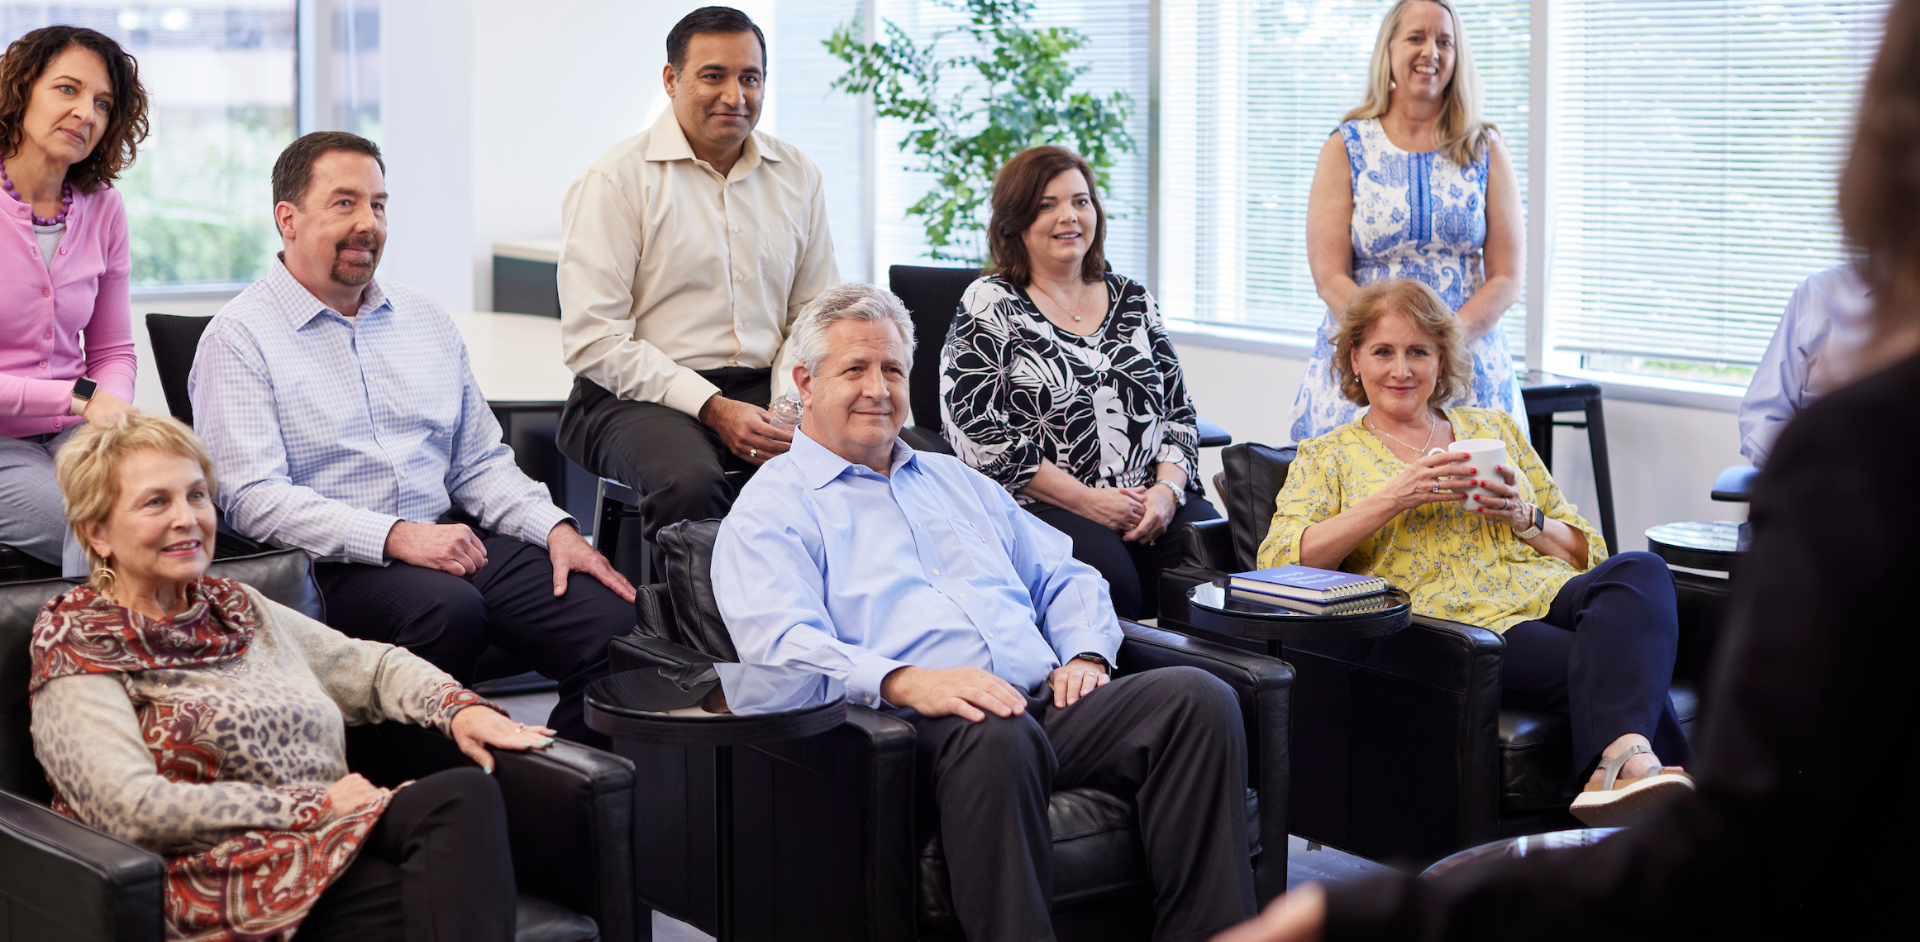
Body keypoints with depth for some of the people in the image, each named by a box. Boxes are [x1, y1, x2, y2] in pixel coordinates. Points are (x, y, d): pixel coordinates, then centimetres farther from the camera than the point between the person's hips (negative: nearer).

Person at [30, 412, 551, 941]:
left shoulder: (241, 610, 23)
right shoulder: (76, 651, 1)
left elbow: (370, 666, 30)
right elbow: (131, 810, -12)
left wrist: (459, 709, 8)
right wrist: (312, 804, -11)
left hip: (337, 844, 7)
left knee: (469, 793, -28)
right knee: (462, 799, -31)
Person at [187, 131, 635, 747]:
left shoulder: (426, 321, 22)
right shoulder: (240, 338, 1)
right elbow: (253, 498, -11)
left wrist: (556, 528, 2)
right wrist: (397, 536, -21)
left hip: (455, 542, 6)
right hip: (334, 567, -6)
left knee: (616, 622, -19)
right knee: (448, 607, -38)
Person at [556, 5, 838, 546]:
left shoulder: (797, 176, 14)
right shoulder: (616, 179, -3)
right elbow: (593, 340, -9)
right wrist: (713, 409, -17)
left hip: (761, 390, 4)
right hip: (642, 396, -4)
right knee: (689, 481, -38)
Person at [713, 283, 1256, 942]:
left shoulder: (957, 482, 33)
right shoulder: (771, 509, 10)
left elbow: (1064, 578, 32)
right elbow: (780, 652, -8)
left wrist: (1085, 654, 8)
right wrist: (907, 682, -24)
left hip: (1046, 705, 6)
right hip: (917, 727, -6)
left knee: (1198, 699, -20)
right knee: (995, 736, -41)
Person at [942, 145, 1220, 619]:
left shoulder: (1132, 300, 20)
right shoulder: (990, 305, 4)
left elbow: (1179, 409, 19)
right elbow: (976, 429, -6)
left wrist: (1168, 489, -3)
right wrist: (1087, 501, -10)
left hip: (1154, 500, 4)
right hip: (1042, 507, -4)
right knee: (1110, 577, -35)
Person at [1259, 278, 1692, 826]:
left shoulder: (1494, 429, 27)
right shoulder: (1327, 457, 18)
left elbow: (1585, 549, 24)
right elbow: (1278, 565, -1)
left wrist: (1521, 515, 1)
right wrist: (1392, 498, -8)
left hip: (1549, 595, 4)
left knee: (1639, 571, -34)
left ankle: (1622, 759, -52)